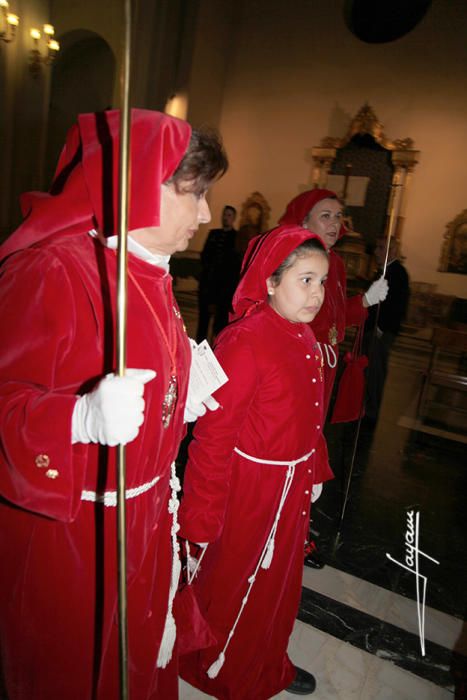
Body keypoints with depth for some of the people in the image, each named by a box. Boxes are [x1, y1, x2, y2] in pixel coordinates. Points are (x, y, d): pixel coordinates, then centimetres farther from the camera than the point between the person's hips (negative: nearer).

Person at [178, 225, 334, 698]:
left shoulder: (303, 336, 0)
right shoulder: (244, 342, -25)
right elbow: (213, 435, -24)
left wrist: (314, 471, 14)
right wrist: (201, 515, -20)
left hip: (292, 488, 8)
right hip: (248, 489, -8)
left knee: (279, 582, 27)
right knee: (235, 588, 17)